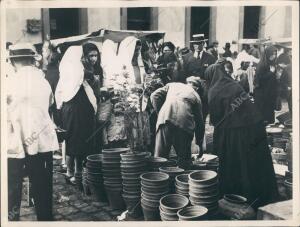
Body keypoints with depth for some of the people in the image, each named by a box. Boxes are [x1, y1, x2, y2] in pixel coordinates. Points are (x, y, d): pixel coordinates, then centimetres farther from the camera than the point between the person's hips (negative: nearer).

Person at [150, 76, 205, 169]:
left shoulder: (172, 85, 28)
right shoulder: (196, 95, 24)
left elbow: (154, 96, 13)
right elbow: (200, 122, 25)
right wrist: (199, 144, 32)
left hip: (165, 119, 1)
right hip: (184, 123, -1)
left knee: (160, 156, 6)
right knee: (184, 158, 11)